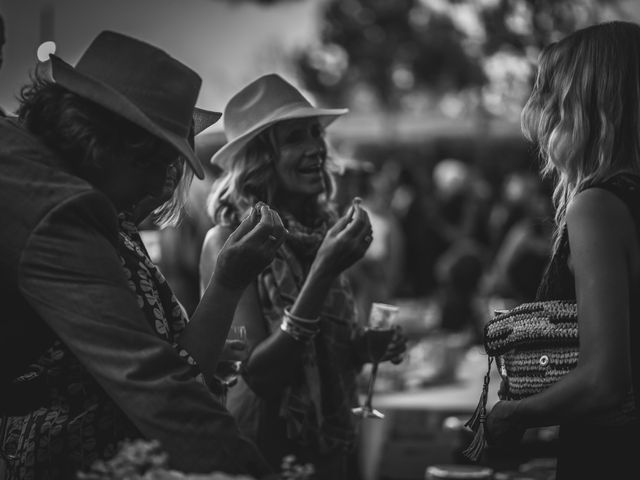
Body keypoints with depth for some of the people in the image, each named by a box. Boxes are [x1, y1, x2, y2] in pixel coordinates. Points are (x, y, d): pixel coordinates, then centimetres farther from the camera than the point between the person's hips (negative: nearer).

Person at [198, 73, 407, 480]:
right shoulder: (228, 241, -15)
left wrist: (370, 347, -6)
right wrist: (323, 271, -26)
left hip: (333, 447, 6)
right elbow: (256, 373, -21)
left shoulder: (322, 233, 1)